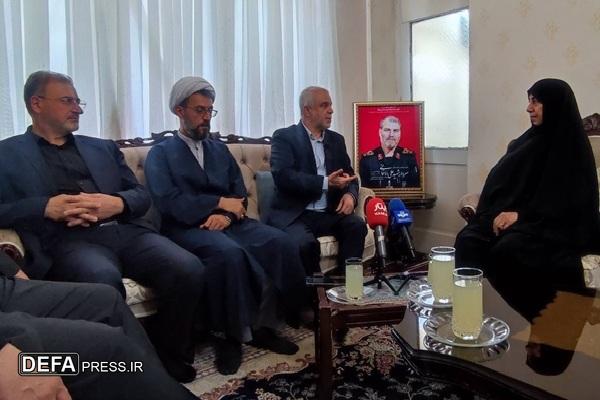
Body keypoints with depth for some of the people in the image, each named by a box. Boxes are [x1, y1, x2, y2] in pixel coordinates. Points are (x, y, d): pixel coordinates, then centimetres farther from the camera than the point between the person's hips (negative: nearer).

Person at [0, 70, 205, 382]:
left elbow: (142, 195, 18)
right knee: (104, 281, -38)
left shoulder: (103, 148, 27)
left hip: (125, 231, 4)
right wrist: (45, 208, -13)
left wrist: (118, 203, -5)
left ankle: (169, 358, -4)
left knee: (189, 269, -24)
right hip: (67, 240, -3)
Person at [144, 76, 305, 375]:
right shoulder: (160, 154, 7)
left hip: (228, 223, 5)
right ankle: (233, 334, -17)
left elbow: (240, 194, 11)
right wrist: (220, 202, -11)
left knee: (280, 242, -22)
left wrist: (227, 214, -12)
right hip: (187, 228, -5)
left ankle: (263, 326, -10)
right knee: (228, 252, -37)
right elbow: (168, 202, -10)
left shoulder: (220, 149, 22)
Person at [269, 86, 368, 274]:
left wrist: (350, 194, -9)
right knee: (306, 243, -33)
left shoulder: (336, 140, 16)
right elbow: (283, 176, -16)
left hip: (329, 214, 5)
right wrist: (325, 182, -21)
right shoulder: (284, 137, -1)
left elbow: (349, 175, 15)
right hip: (294, 214, -4)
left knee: (357, 226, -23)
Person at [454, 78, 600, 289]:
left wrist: (521, 215, -20)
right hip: (511, 215, 5)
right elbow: (500, 182, 8)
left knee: (508, 247, -37)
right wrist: (498, 213, -10)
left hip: (557, 227, -5)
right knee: (468, 239, -25)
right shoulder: (529, 141, 15)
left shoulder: (573, 147, -2)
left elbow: (567, 203, -10)